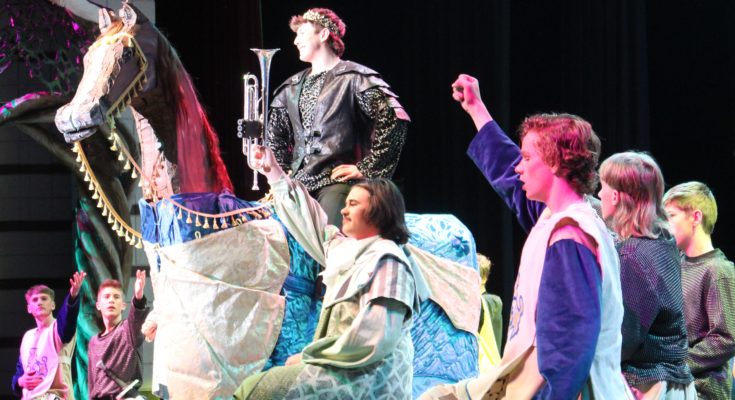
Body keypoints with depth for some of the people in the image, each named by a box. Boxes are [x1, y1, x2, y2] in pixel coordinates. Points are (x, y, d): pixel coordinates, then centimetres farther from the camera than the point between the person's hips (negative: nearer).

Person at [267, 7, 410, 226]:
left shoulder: (354, 78, 0)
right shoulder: (291, 87, 22)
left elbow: (395, 119, -9)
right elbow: (275, 137, 31)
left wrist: (366, 169, -10)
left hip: (337, 183, -6)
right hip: (297, 185, 6)